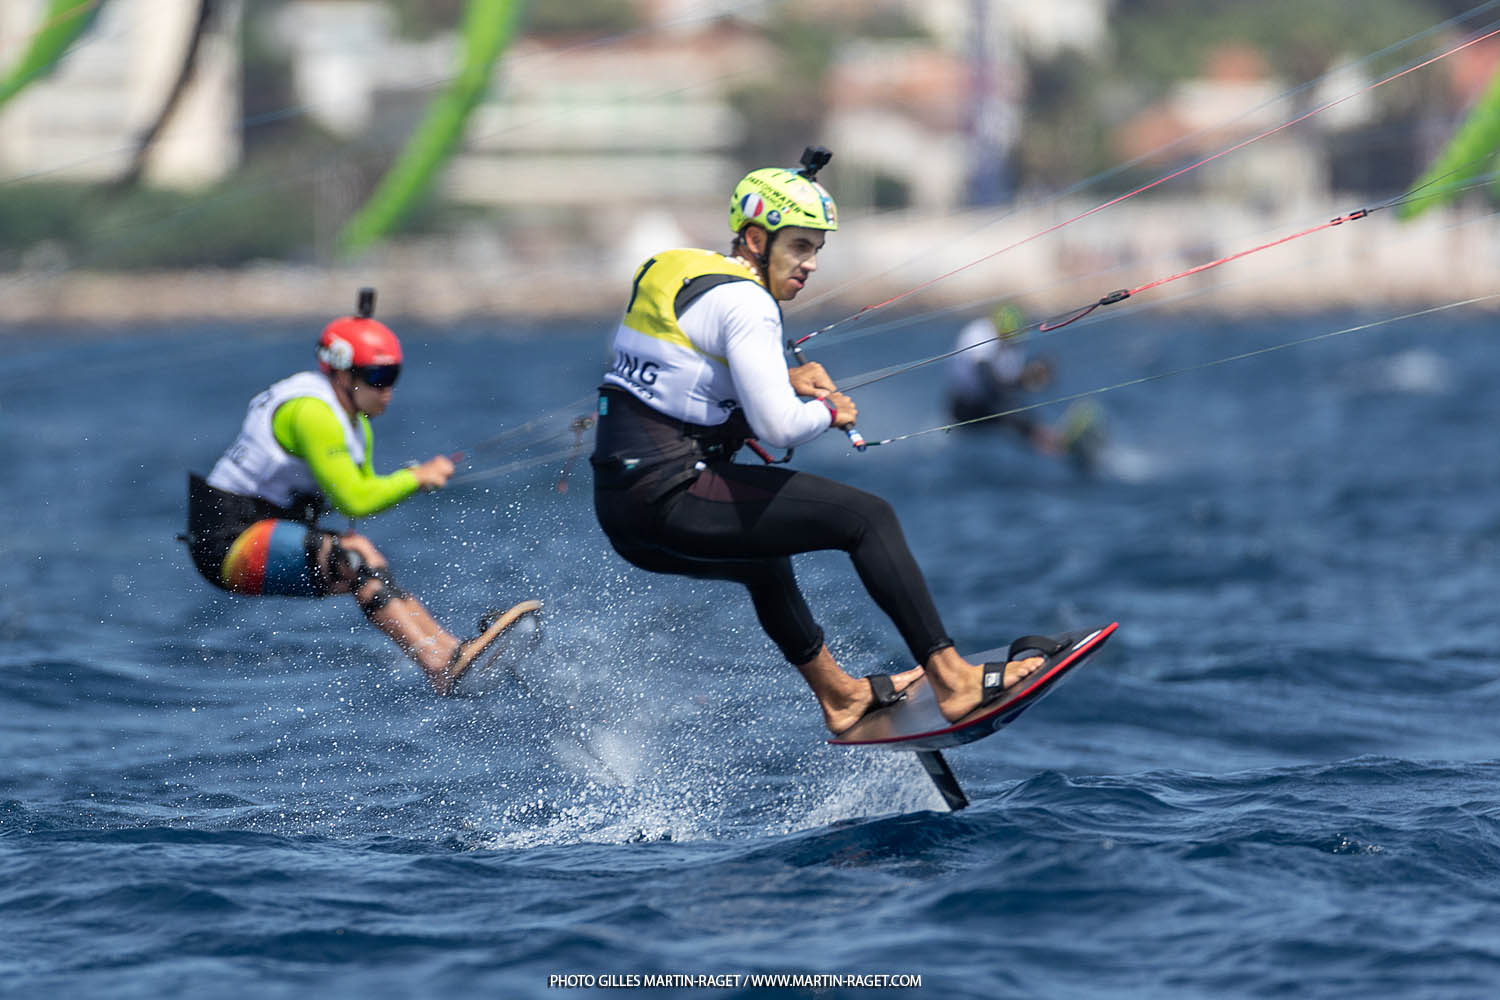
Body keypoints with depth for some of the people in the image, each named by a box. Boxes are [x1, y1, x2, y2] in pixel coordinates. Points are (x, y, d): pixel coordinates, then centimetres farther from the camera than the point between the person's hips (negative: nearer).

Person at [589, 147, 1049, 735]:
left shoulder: (682, 274, 16)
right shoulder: (743, 302, -12)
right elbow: (778, 427, -21)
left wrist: (785, 379, 18)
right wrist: (829, 410, 1)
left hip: (619, 512, 10)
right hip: (668, 496, -10)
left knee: (765, 556, 37)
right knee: (867, 517, -7)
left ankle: (838, 694, 52)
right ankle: (949, 678, -9)